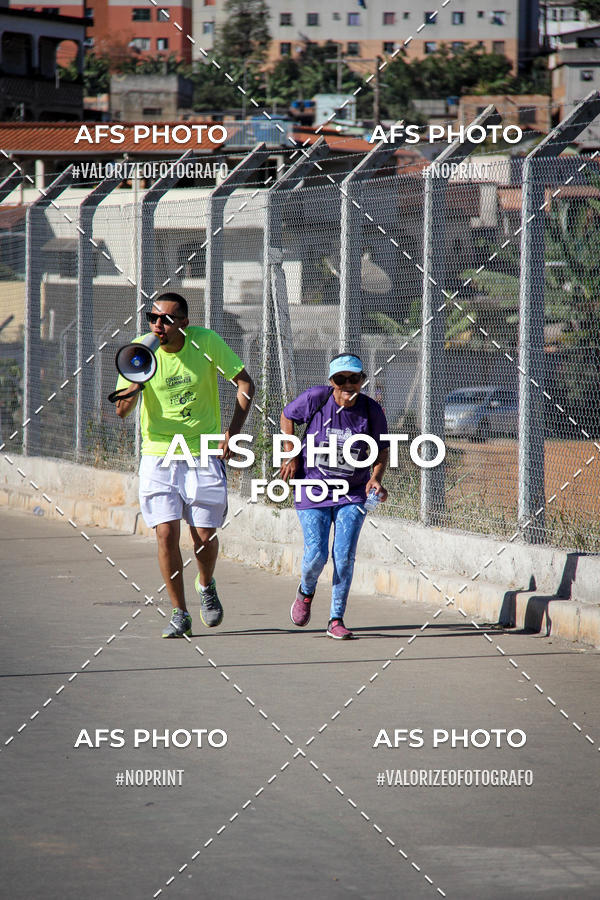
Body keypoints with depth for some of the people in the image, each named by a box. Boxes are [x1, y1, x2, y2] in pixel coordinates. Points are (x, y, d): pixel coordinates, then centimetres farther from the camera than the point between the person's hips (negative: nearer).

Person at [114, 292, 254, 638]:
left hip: (205, 454, 0)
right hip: (159, 455, 0)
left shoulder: (206, 342, -9)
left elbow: (245, 383, 1)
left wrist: (233, 432, -8)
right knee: (167, 534, -9)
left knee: (205, 537, 1)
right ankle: (180, 614, 4)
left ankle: (206, 585, 34)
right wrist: (134, 386, -30)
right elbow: (122, 411, -8)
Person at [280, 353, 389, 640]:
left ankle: (336, 620, 6)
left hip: (352, 493, 1)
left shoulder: (371, 411, -10)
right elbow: (288, 416, 5)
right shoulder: (316, 398, -14)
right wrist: (292, 456, -2)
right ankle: (306, 591, 27)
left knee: (345, 557, -7)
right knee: (316, 554, -8)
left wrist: (376, 478, -14)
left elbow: (381, 449, 5)